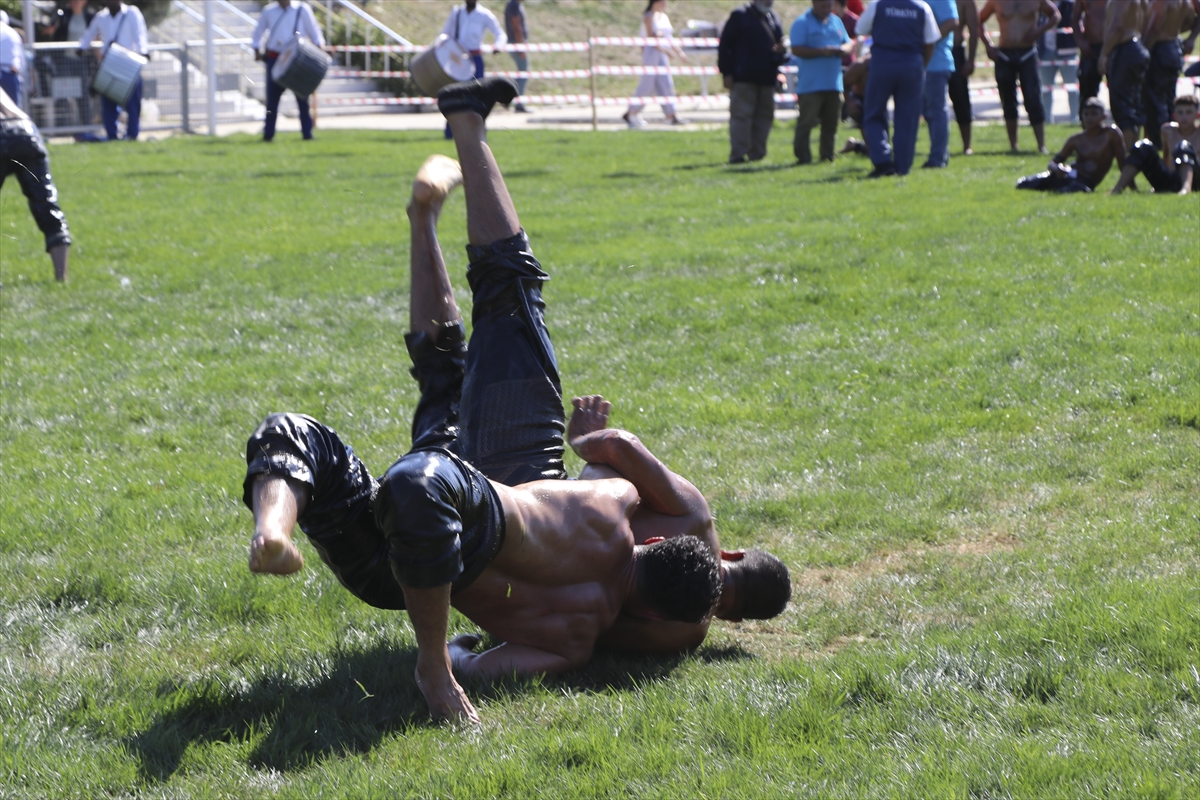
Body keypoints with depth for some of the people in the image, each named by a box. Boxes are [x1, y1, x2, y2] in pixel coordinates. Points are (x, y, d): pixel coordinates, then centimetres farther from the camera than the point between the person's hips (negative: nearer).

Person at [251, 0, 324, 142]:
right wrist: (257, 51, 4)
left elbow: (314, 32, 5)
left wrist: (319, 48, -9)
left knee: (302, 97, -2)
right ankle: (268, 134, 5)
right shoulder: (269, 11, 7)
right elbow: (258, 34, 16)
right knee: (272, 97, 0)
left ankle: (307, 133, 3)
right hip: (274, 58, 1)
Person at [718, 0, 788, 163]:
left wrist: (782, 52, -1)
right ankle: (737, 154, -7)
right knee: (741, 115, -8)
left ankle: (757, 154, 13)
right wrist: (726, 73, -10)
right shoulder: (740, 15, 0)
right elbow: (725, 45, -3)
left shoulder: (774, 18, 18)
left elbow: (779, 44, 26)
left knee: (765, 116, 7)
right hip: (744, 78, -6)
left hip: (767, 78, 6)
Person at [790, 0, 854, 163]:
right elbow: (797, 50, -12)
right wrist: (822, 51, -18)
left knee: (831, 123, 7)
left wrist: (843, 49, -4)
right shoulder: (802, 23, -4)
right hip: (810, 85, -6)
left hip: (834, 83, 6)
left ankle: (827, 156, 14)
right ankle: (803, 157, -4)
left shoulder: (836, 21, 17)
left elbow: (850, 43, 20)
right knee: (806, 122, -8)